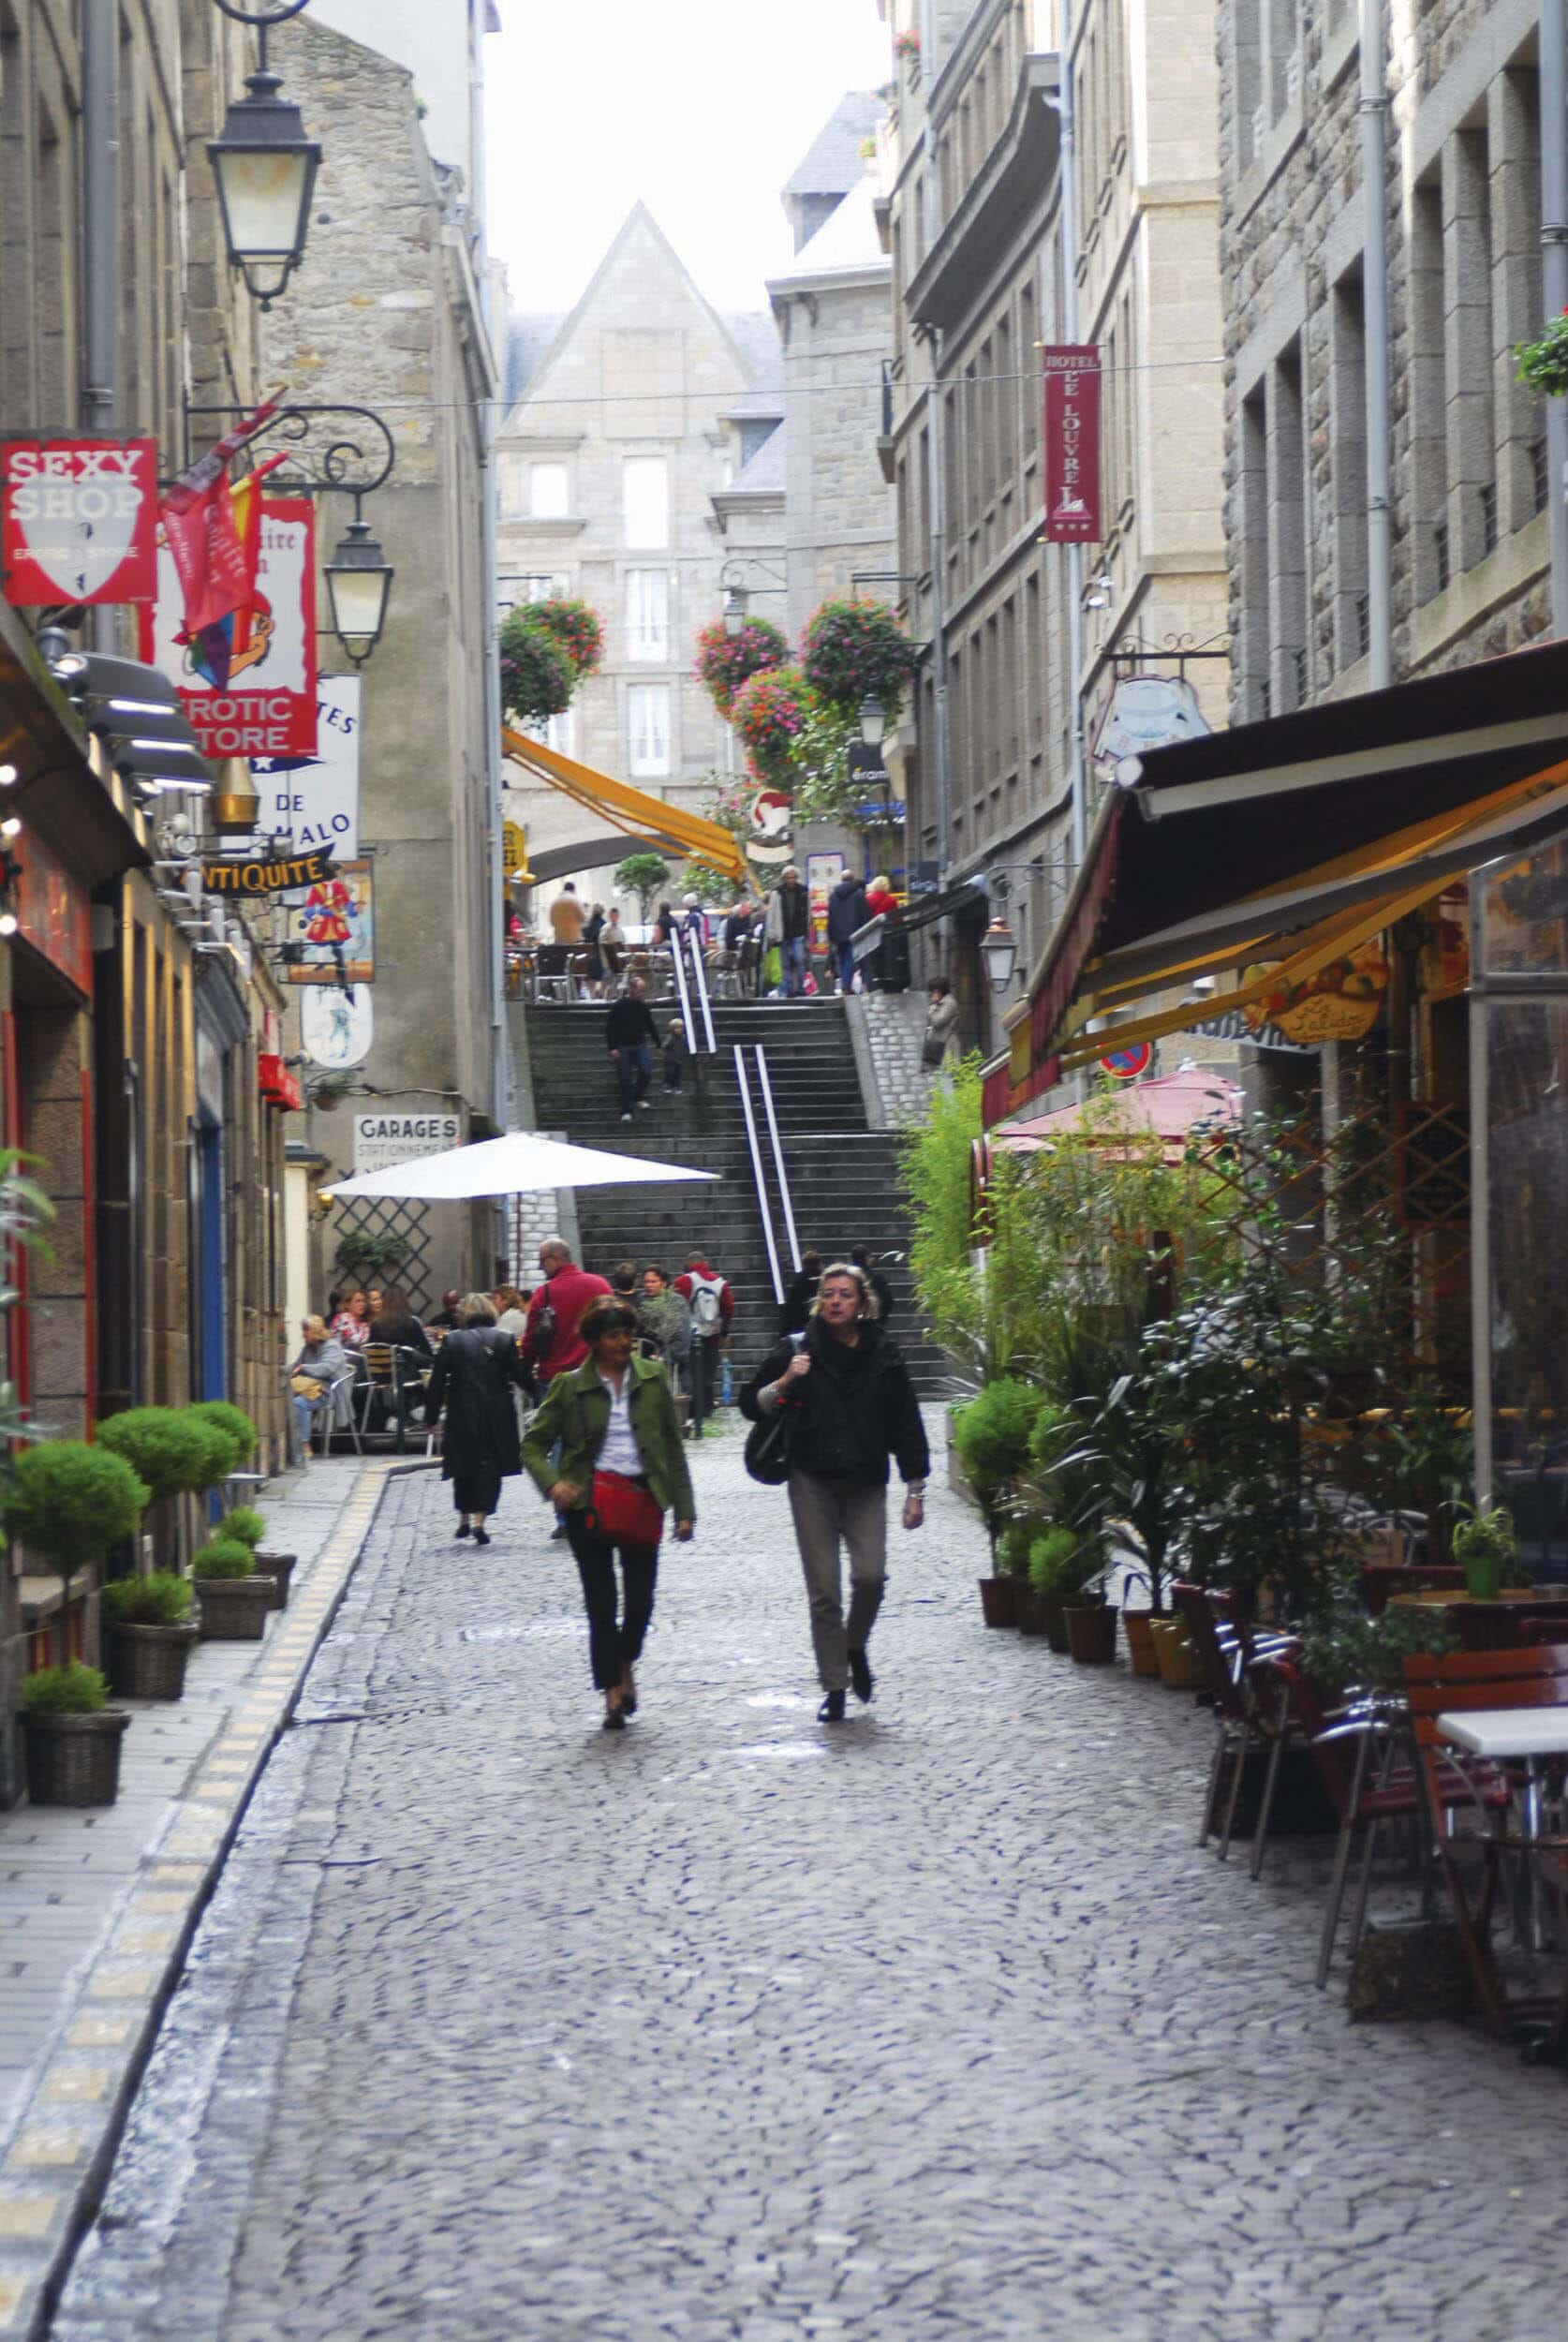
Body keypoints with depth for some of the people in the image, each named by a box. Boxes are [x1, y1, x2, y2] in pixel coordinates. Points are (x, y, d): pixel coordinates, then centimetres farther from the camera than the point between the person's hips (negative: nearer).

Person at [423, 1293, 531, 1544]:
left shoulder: (452, 1341, -2)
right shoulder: (504, 1340, -3)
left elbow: (438, 1382, -4)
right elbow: (519, 1376, -2)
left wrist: (431, 1416, 1)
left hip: (462, 1415, 1)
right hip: (497, 1416, -1)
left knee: (464, 1466, 16)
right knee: (490, 1466, 2)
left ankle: (464, 1518, 23)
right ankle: (480, 1519, -11)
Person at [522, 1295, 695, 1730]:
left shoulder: (652, 1378, 6)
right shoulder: (570, 1386, 1)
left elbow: (672, 1446, 8)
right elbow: (534, 1444, 5)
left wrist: (683, 1509, 5)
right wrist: (551, 1483, -14)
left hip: (643, 1499, 1)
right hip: (591, 1502, -1)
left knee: (641, 1599, 2)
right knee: (601, 1603, 0)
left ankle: (624, 1666, 32)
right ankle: (613, 1693, 9)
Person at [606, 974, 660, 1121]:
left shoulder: (643, 1006, 4)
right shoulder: (617, 1007, -8)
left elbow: (651, 1026, 14)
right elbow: (609, 1028, -8)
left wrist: (657, 1044, 14)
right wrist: (612, 1048, -14)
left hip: (640, 1045, 3)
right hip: (623, 1047, -3)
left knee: (646, 1073, -11)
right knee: (625, 1081, -1)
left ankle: (639, 1097, 17)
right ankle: (626, 1111, 7)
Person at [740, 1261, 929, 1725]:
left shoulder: (883, 1355, 4)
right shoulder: (799, 1351, 1)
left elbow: (906, 1425, 7)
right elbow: (751, 1405, 6)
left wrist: (914, 1490, 3)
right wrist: (784, 1383, -13)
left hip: (865, 1482, 0)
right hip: (812, 1481, 0)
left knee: (870, 1575, -14)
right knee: (823, 1589, -1)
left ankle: (855, 1648, 17)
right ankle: (834, 1688, 8)